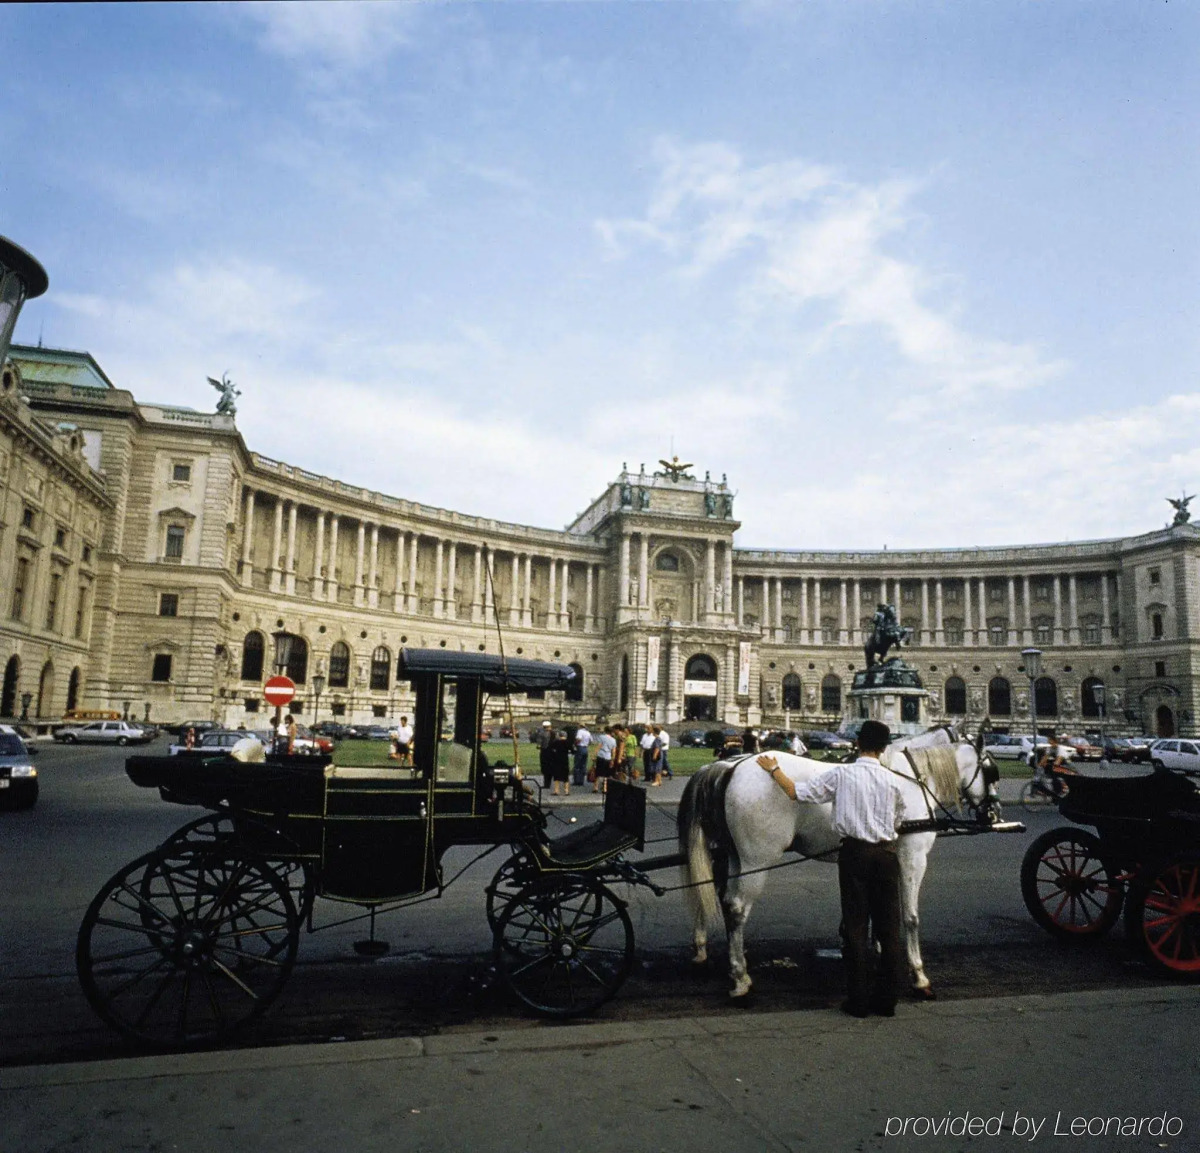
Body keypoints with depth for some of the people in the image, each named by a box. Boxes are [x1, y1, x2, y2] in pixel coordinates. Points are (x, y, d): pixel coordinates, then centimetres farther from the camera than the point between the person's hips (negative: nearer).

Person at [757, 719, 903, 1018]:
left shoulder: (841, 774, -7)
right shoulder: (892, 780, 2)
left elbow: (796, 792, -6)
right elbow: (897, 820, 15)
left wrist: (773, 768, 7)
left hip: (855, 851, -2)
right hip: (886, 853, 2)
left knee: (856, 927, 5)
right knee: (888, 927, 11)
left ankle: (859, 1000, 9)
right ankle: (887, 999, 17)